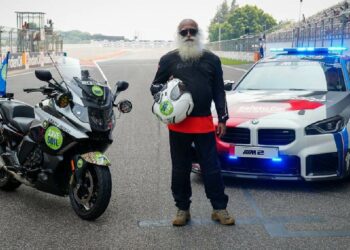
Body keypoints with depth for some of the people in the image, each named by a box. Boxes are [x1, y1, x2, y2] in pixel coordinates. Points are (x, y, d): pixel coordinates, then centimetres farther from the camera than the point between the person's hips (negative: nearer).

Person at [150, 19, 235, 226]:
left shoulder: (211, 59, 9)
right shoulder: (169, 59, 5)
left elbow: (219, 91, 11)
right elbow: (155, 86, 11)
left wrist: (223, 118, 5)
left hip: (204, 123, 1)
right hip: (179, 124, 0)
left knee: (212, 168, 4)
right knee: (180, 169, 7)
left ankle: (220, 208, 14)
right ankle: (182, 209, 19)